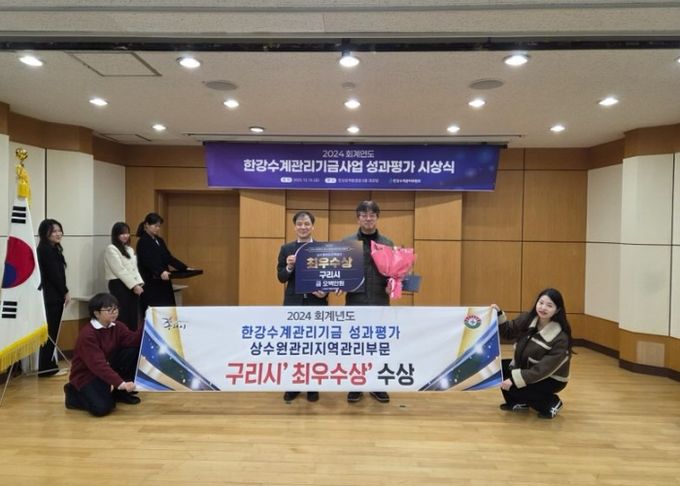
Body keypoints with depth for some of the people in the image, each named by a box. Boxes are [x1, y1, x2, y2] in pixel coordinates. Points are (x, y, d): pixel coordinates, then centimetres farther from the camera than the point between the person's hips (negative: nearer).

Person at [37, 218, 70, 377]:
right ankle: (46, 367, 1)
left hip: (53, 295, 9)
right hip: (50, 296, -9)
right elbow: (54, 274, -16)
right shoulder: (45, 250, -13)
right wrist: (65, 292, -7)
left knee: (51, 332, 12)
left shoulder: (53, 249, 17)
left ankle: (48, 366, 19)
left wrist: (63, 293, 5)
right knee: (51, 332, -5)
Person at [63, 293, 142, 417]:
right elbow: (98, 364, -34)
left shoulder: (117, 327, -1)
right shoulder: (87, 334, -25)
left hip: (109, 368, 7)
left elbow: (134, 341, -17)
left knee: (134, 351, -16)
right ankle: (74, 394, 5)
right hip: (87, 375, -7)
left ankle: (121, 392, 0)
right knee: (102, 408, -29)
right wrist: (120, 383, -44)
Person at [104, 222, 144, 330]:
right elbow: (120, 271, -14)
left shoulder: (130, 249, 17)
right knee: (122, 318, -7)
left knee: (133, 318, 9)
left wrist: (139, 283, -1)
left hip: (132, 287, 8)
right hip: (119, 286, -8)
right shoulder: (111, 249, -7)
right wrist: (134, 285, -17)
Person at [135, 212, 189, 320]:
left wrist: (185, 268, 8)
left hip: (163, 282, 8)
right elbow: (148, 261, -22)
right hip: (150, 283, -8)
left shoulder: (159, 240, 15)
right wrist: (161, 272, -38)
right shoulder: (143, 241, -9)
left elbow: (169, 258, 16)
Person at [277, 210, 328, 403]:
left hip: (316, 304, -1)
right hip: (293, 304, 1)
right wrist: (289, 267, -20)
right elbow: (281, 277, 0)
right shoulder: (286, 249, 5)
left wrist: (326, 291, -17)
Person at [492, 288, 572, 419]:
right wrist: (499, 314, -13)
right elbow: (508, 332, 6)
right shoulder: (527, 319, -11)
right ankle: (520, 402, 13)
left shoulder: (561, 338, -27)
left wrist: (515, 380, -33)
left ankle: (551, 403, -2)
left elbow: (545, 369, -29)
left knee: (511, 387, -24)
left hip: (550, 378, -7)